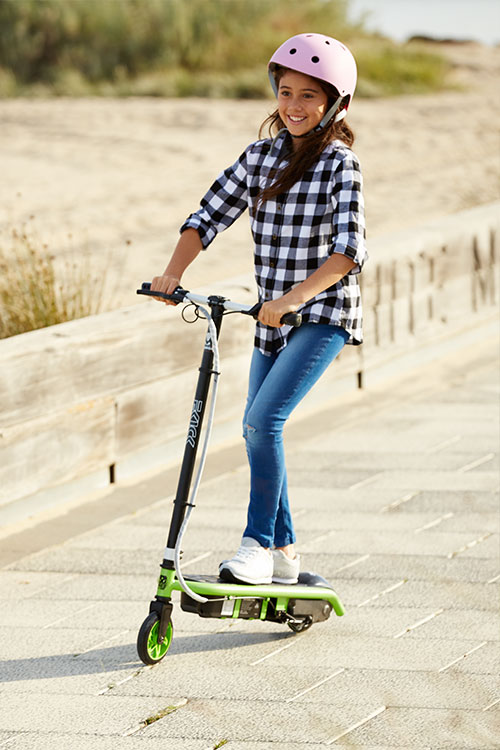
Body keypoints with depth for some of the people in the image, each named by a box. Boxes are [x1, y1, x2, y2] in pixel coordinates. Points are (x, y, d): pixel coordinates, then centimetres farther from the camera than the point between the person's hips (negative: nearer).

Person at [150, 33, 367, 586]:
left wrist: (293, 297, -36)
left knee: (261, 421, -20)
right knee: (259, 431, 10)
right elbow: (209, 216, 4)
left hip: (323, 315, -7)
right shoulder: (260, 156, 4)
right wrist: (173, 272, -12)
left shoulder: (340, 165, -12)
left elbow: (348, 250, -24)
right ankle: (283, 553, 24)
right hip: (273, 317, 7)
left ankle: (258, 543, -8)